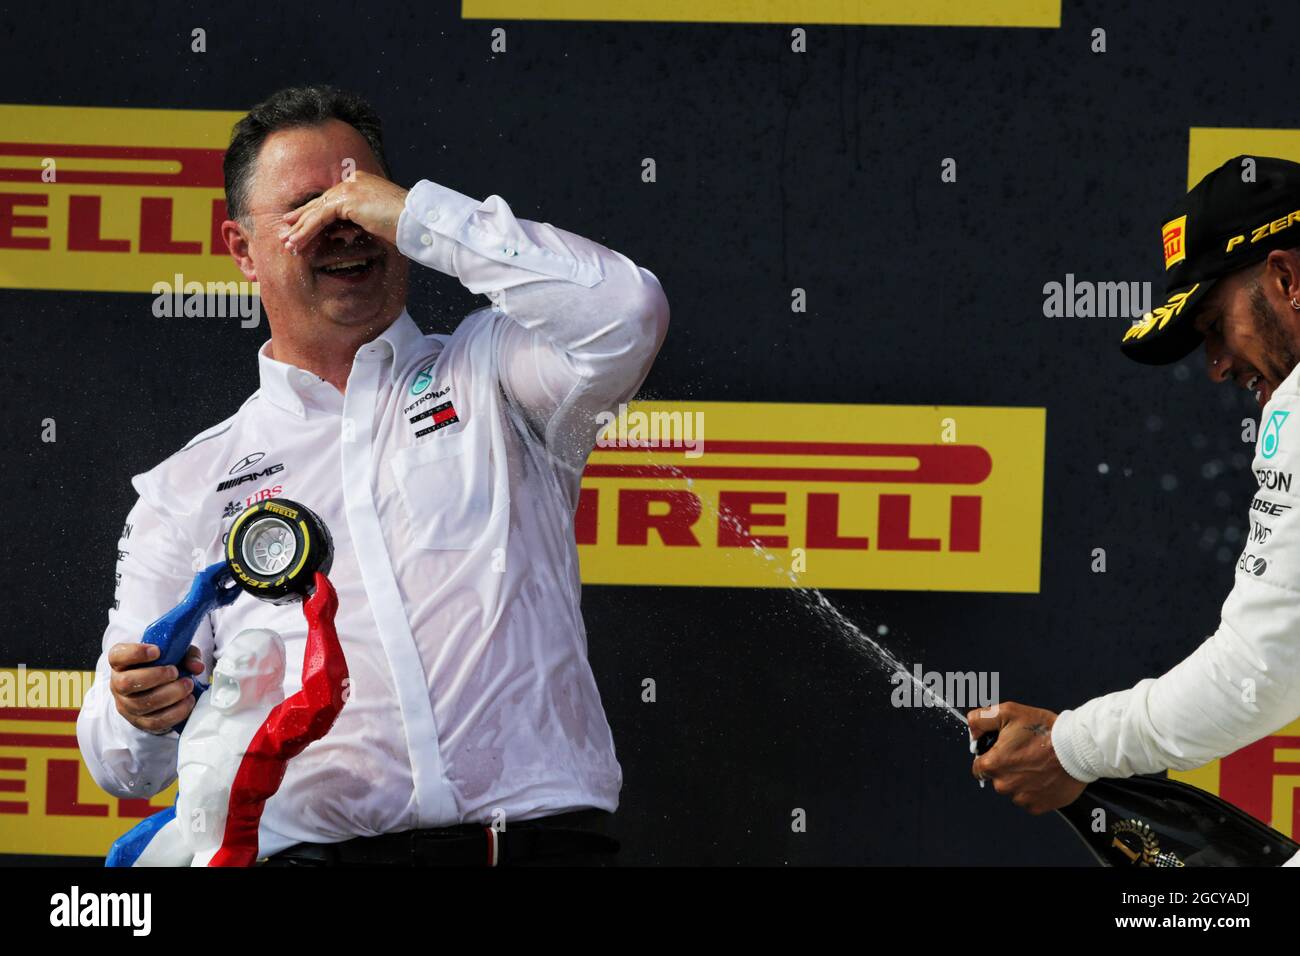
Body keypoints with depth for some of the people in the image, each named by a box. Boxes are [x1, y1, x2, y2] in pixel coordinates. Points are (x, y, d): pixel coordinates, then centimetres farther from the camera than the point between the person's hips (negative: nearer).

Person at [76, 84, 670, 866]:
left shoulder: (487, 377, 18)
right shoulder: (190, 487, 19)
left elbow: (627, 316, -5)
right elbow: (124, 765, 16)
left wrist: (419, 215, 2)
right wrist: (141, 713, -9)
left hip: (538, 838, -3)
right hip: (309, 848, 3)